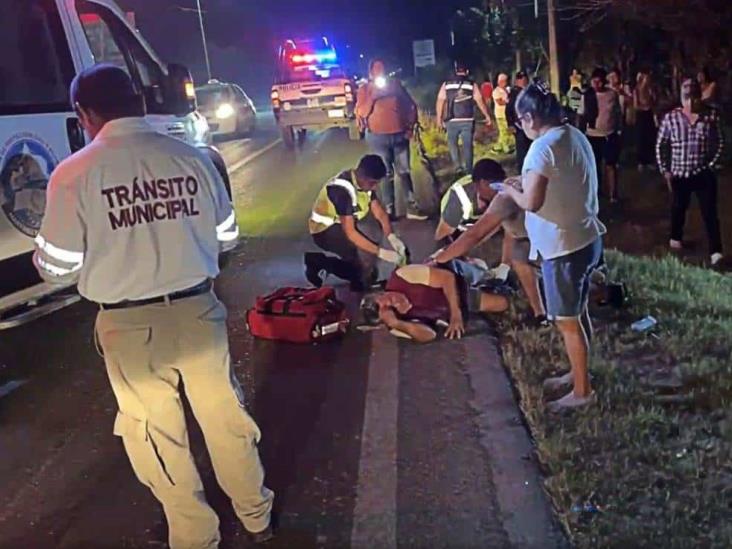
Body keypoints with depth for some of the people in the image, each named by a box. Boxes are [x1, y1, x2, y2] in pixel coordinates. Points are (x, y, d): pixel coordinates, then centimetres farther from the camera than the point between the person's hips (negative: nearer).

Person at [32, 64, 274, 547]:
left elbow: (57, 269, -5)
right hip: (198, 311, 3)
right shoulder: (192, 158, -4)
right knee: (226, 417, 19)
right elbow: (227, 236, 6)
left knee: (157, 433, 17)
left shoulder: (74, 173, -12)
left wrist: (41, 252, 18)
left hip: (130, 325, -2)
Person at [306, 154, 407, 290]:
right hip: (325, 230, -8)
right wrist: (381, 252, -38)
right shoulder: (342, 189, -32)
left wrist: (392, 237, -24)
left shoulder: (365, 181, -7)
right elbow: (349, 232, -35)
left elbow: (379, 213, -6)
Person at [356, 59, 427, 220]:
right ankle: (389, 210, 4)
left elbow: (411, 105, 12)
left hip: (400, 135, 2)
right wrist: (373, 97, -16)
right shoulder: (365, 89, 3)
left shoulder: (395, 84, 9)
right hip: (378, 137, -2)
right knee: (386, 174, 0)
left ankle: (412, 206, 12)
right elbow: (361, 113, -7)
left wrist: (410, 127, 4)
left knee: (404, 172, 7)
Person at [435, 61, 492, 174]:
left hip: (452, 120, 0)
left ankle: (458, 166, 4)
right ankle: (468, 169, 9)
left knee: (452, 143, 15)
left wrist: (439, 118, 7)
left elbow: (440, 101, 0)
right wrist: (487, 116, 7)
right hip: (468, 120, 0)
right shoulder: (472, 84, -1)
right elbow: (480, 101, -2)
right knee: (467, 145, 8)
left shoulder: (446, 84, 1)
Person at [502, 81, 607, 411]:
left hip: (563, 247, -9)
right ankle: (578, 373, 38)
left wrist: (511, 190, -8)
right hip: (586, 238, 9)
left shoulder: (543, 148, -21)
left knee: (567, 321, 5)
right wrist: (527, 184, 14)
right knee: (578, 313, 22)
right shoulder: (575, 136, 7)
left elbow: (532, 202, -27)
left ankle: (582, 391, 18)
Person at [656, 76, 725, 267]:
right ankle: (676, 237, 43)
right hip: (679, 174, 1)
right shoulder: (671, 118, -8)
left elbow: (720, 142, 4)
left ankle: (715, 251, -1)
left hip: (704, 174, -1)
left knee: (710, 213, -4)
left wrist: (712, 164, -3)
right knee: (678, 209, 19)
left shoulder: (711, 115, -7)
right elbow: (660, 145, 1)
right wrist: (665, 170, 0)